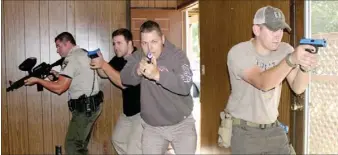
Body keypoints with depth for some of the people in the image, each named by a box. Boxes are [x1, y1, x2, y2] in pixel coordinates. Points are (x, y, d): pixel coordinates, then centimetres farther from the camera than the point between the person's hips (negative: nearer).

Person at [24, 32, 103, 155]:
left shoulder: (71, 58, -15)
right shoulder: (84, 54, 14)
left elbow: (59, 88, -18)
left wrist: (37, 80, -7)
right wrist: (58, 75, 11)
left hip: (84, 108, -10)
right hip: (91, 105, 10)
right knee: (80, 145, 19)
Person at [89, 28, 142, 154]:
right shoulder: (118, 59, 3)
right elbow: (104, 74, 11)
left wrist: (104, 64, -30)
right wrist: (99, 64, -11)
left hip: (142, 111, -9)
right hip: (128, 111, 9)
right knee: (117, 140, 23)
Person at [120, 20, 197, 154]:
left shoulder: (177, 56, -15)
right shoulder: (137, 57, -2)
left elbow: (185, 87, -29)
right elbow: (125, 79, -16)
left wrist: (158, 75, -43)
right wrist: (137, 71, -38)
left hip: (182, 124, -2)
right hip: (151, 127, 2)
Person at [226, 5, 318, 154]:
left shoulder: (285, 50, -4)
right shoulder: (238, 52, -19)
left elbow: (297, 88, -11)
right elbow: (263, 83, -33)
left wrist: (304, 68, -31)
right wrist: (291, 60, -44)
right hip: (244, 130, -4)